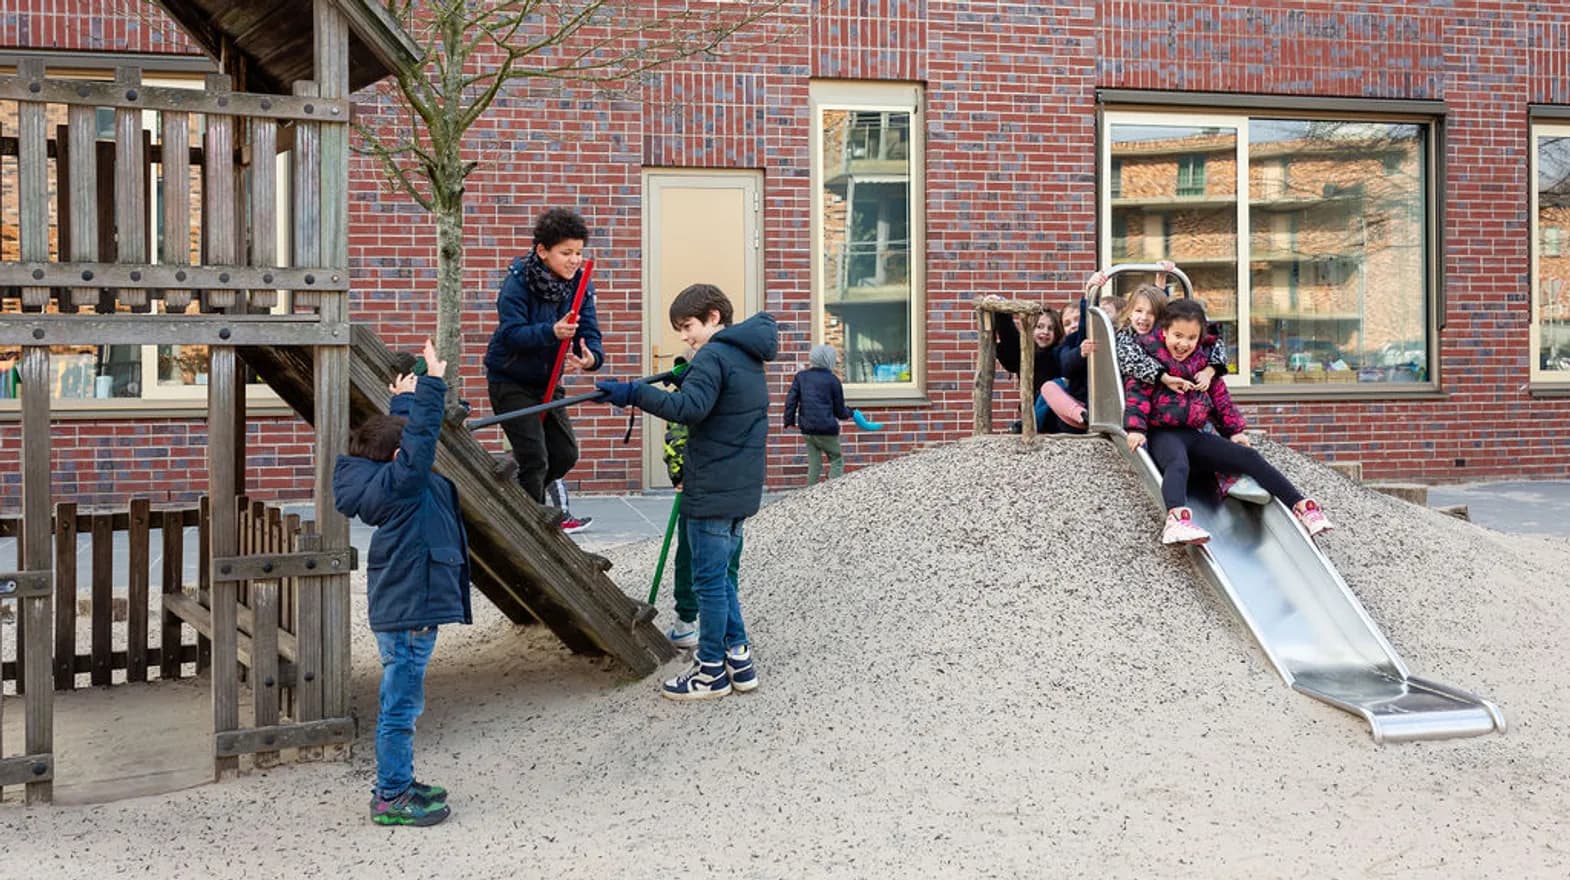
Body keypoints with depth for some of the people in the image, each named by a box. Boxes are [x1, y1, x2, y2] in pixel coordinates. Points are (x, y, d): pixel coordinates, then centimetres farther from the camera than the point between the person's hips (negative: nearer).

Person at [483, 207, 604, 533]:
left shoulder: (579, 285, -5)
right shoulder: (518, 282, -21)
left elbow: (589, 331, -12)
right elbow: (512, 333, -28)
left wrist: (591, 356, -35)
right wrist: (551, 332, -45)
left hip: (547, 381, 7)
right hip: (511, 381, -7)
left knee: (566, 454, 10)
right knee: (535, 459, -10)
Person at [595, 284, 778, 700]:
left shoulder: (714, 355, -14)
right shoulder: (747, 355, 16)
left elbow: (690, 407, -29)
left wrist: (635, 394, -32)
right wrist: (689, 377, 6)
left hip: (713, 491, -10)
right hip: (742, 489, 10)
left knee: (709, 579, 0)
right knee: (720, 575, 19)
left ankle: (711, 672, 10)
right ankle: (738, 659, 22)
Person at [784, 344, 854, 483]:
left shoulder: (801, 376, 6)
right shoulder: (833, 380, -4)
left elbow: (791, 400, 1)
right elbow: (839, 410, 2)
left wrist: (789, 420, 10)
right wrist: (849, 412, 22)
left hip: (807, 430, 4)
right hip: (827, 429, -4)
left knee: (814, 465, 11)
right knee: (837, 461, 7)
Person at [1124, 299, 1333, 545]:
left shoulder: (1203, 361, 19)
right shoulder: (1149, 356, 2)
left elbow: (1220, 396, 25)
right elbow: (1137, 392, -8)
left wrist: (1234, 429, 19)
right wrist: (1135, 428, -22)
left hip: (1193, 433, 6)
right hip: (1163, 433, -6)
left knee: (1249, 458, -7)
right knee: (1177, 464, -40)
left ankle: (1301, 507, -7)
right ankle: (1177, 520, -69)